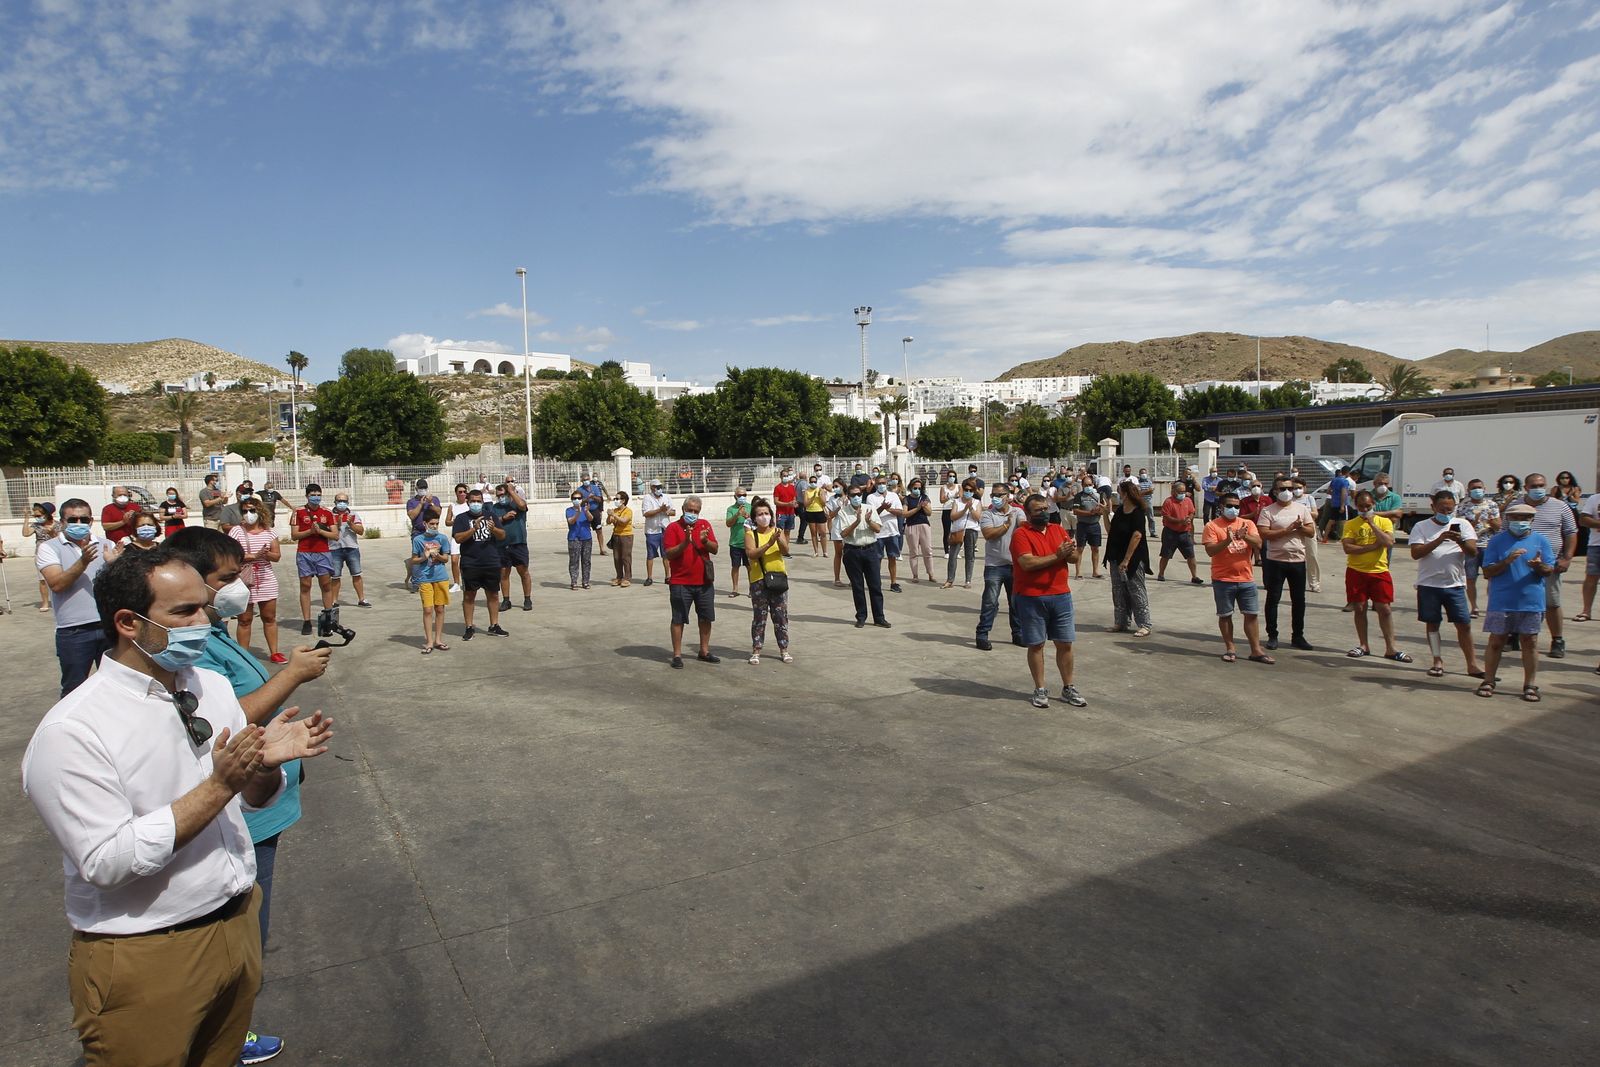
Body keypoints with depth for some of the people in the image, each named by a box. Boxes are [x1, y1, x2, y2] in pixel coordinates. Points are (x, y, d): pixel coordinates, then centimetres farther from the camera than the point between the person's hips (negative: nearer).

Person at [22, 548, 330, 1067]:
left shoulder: (213, 686, 0)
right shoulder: (70, 732, -19)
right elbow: (107, 861, -23)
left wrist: (267, 764, -14)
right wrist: (218, 787, -26)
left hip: (238, 924, 6)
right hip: (144, 959, -6)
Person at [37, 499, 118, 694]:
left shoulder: (107, 546, 8)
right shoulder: (48, 548, 2)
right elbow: (56, 584, -12)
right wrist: (83, 562, -25)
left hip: (110, 626, 2)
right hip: (73, 632, -2)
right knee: (73, 689, 9)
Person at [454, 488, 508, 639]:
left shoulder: (490, 515, 9)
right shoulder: (462, 518, 1)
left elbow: (502, 536, 7)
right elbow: (458, 538, -11)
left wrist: (493, 529, -14)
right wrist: (474, 528, -22)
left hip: (492, 563, 3)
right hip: (470, 565, -3)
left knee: (493, 594, 8)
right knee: (469, 595, 3)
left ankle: (494, 626, 18)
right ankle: (469, 628, 11)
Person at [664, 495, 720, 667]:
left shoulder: (705, 525, 8)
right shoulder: (673, 528, -5)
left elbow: (715, 550, 3)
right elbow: (669, 554, -13)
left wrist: (705, 541, -17)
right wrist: (685, 542, -25)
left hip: (704, 581, 5)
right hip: (680, 583, -5)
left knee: (706, 617, 13)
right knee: (678, 619, 1)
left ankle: (704, 651, 26)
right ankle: (677, 654, 9)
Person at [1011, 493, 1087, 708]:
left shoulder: (1059, 530, 10)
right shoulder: (1021, 534, -8)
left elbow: (1074, 558, 4)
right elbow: (1027, 563, -20)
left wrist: (1070, 551, -19)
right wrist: (1056, 556, -16)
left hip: (1061, 596, 5)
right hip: (1031, 599, -5)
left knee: (1065, 643, 9)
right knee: (1036, 645, 4)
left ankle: (1068, 688, 21)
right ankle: (1040, 690, 16)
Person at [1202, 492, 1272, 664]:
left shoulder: (1247, 524, 8)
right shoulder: (1212, 526, -4)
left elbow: (1258, 544, -5)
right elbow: (1210, 551, -13)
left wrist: (1245, 536, -23)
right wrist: (1228, 540, -26)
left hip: (1246, 578, 3)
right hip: (1223, 580, -3)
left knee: (1251, 615, 6)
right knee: (1225, 616, 6)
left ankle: (1256, 650, 13)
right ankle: (1230, 649, 18)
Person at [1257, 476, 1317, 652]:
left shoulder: (1302, 508, 7)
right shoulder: (1267, 511, -5)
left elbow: (1311, 532, 5)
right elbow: (1263, 534, -15)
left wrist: (1300, 527, -15)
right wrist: (1287, 529, -18)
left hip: (1298, 560, 3)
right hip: (1275, 561, -3)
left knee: (1299, 600, 10)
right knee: (1273, 599, 4)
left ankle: (1297, 636, 21)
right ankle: (1272, 636, 14)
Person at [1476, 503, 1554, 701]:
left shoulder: (1541, 540, 5)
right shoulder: (1497, 541, 2)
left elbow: (1549, 571, 2)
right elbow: (1487, 572, -2)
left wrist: (1539, 566, -21)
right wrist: (1507, 561, -18)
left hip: (1531, 602, 1)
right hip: (1501, 602, -1)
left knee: (1530, 642, 6)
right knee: (1496, 641, 5)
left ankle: (1530, 685, 14)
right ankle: (1488, 681, 14)